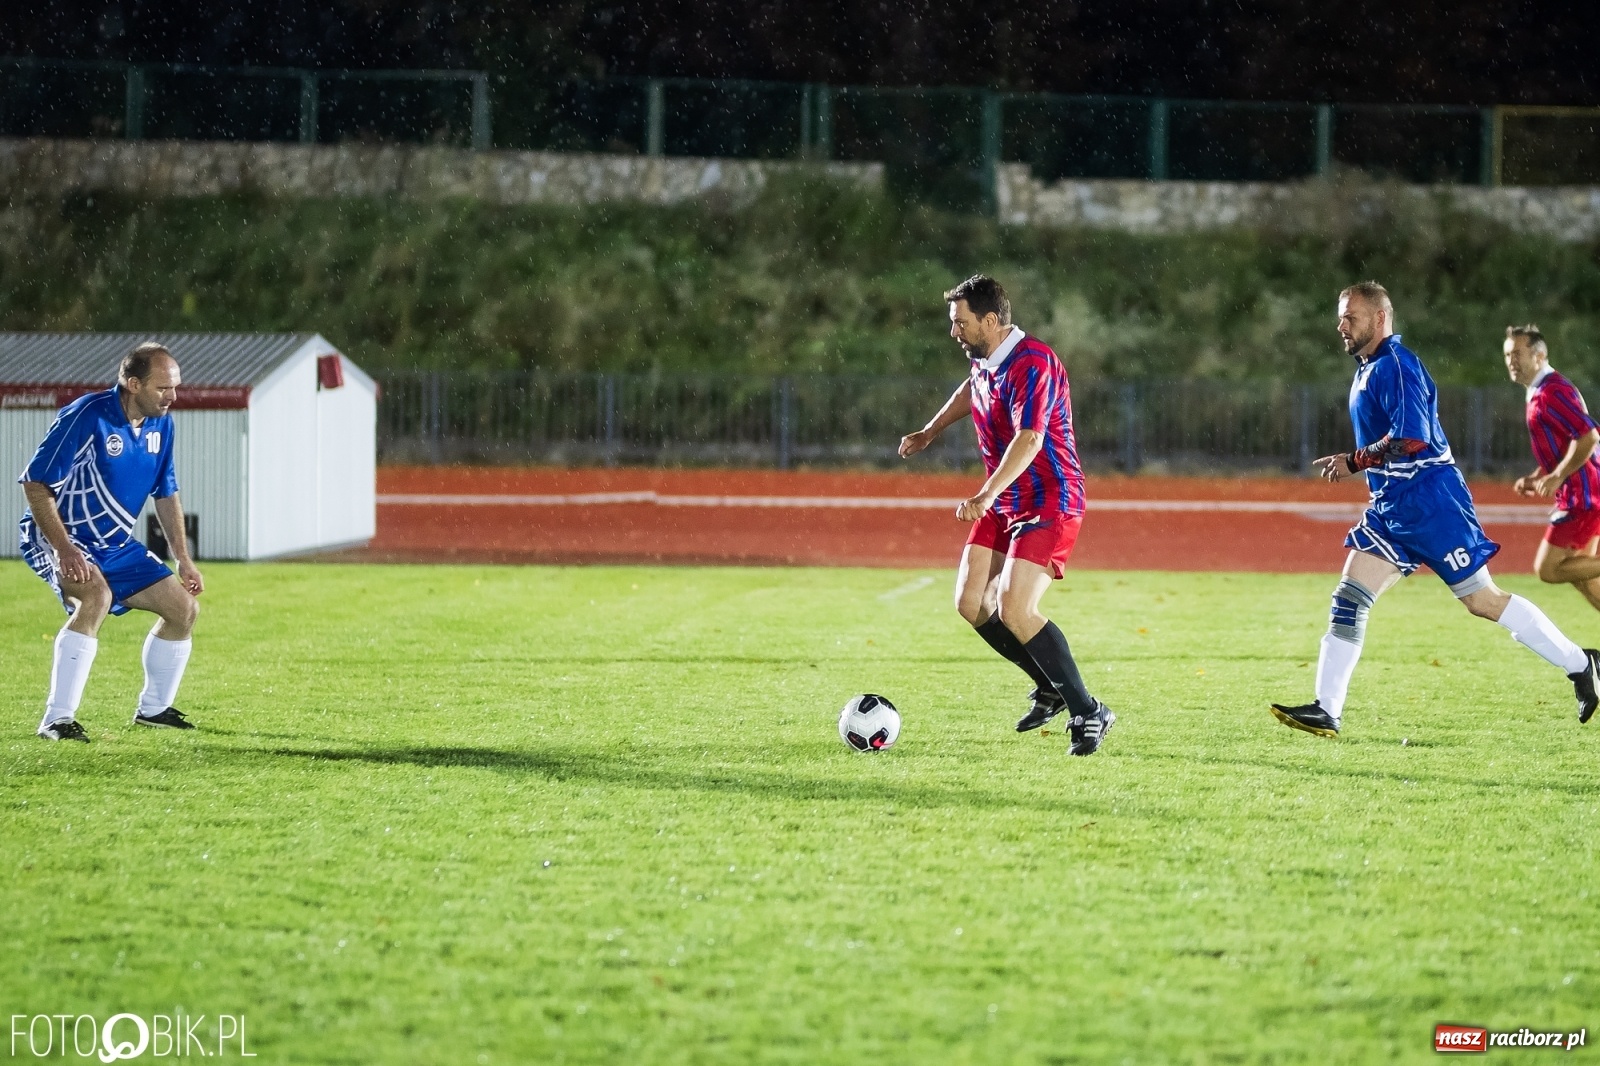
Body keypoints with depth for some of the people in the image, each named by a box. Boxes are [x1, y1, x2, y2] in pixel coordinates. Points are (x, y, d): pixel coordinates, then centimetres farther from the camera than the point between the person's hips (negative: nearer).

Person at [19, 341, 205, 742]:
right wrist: (65, 549, -30)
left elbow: (166, 494, 16)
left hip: (115, 545, 8)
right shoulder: (87, 416, -22)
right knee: (95, 595, -36)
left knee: (184, 608, 6)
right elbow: (36, 484, -22)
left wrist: (183, 559, 11)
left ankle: (154, 708, 27)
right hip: (61, 538, -8)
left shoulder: (160, 424, 2)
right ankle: (57, 720, -34)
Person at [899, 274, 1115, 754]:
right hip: (1004, 504, 9)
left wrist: (984, 497, -45)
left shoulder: (1032, 364, -24)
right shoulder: (983, 360, 6)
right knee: (971, 603, 4)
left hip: (1049, 504, -9)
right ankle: (1051, 689, 20)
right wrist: (930, 432, 32)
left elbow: (1028, 440, -36)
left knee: (1014, 610, -21)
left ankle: (1087, 712, -9)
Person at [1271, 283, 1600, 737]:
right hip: (1391, 507, 10)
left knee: (1482, 600, -3)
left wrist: (1354, 461, -17)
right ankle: (1326, 711, -3)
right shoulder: (1367, 370, 15)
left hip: (1430, 503, -10)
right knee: (1349, 597, -1)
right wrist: (1358, 465, 14)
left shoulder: (1396, 365, -15)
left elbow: (1411, 438, -25)